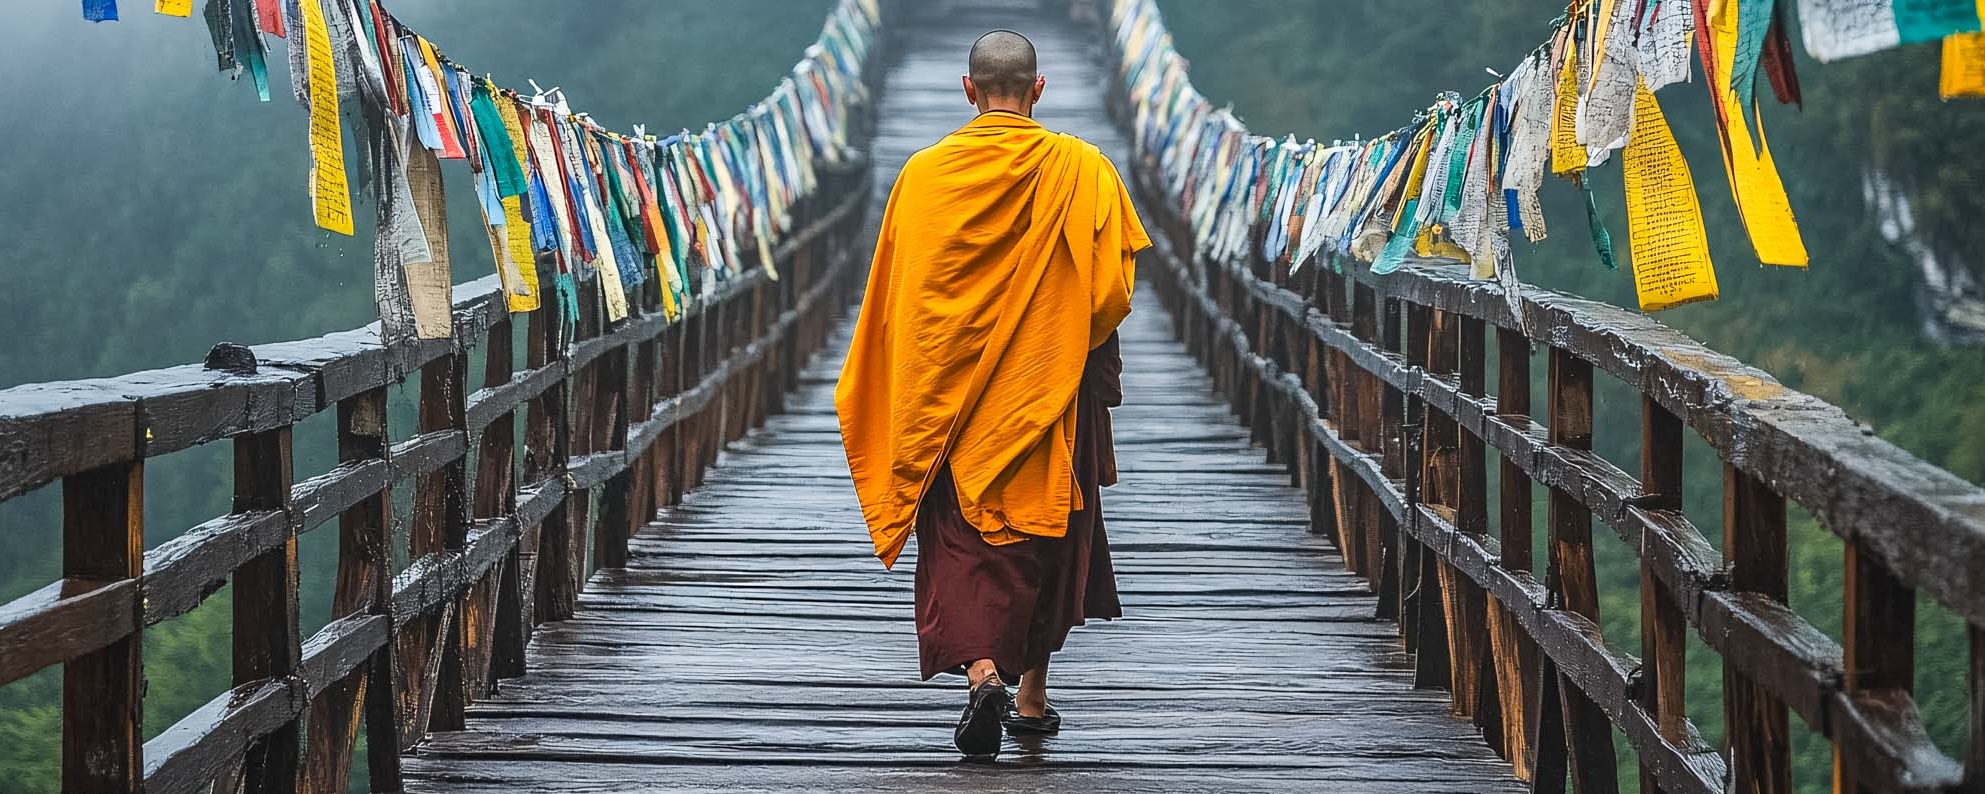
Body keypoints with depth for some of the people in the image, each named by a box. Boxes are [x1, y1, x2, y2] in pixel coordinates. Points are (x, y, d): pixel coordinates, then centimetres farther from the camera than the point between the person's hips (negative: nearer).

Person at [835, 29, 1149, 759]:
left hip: (950, 391, 0)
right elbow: (1112, 290, -7)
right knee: (1044, 534, 15)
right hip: (1050, 395, 1)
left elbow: (895, 300, 0)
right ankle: (1032, 697, 23)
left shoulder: (925, 173, -5)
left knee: (962, 542, 3)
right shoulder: (1083, 170, -7)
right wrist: (1072, 349, 12)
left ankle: (981, 669, -21)